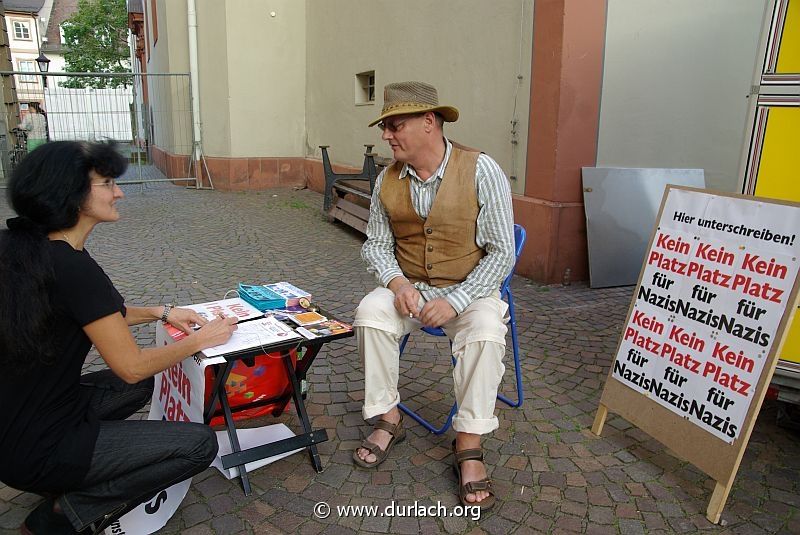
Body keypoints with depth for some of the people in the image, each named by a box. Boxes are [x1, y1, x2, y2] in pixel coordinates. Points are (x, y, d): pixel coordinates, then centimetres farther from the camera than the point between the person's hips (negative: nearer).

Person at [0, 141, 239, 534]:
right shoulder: (73, 267, -27)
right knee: (199, 444, -7)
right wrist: (201, 339, -6)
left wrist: (160, 312, 9)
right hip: (36, 451, -9)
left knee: (141, 387, 28)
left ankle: (65, 482, 16)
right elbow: (132, 366, -20)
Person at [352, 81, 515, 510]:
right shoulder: (388, 179, -2)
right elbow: (375, 243, 6)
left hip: (469, 289, -3)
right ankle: (388, 420, -6)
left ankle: (469, 446, -16)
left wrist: (454, 302, -24)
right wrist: (397, 282, -16)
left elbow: (502, 253, -15)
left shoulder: (481, 170, -15)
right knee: (369, 312, -24)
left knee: (486, 332, -32)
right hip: (408, 286, 4)